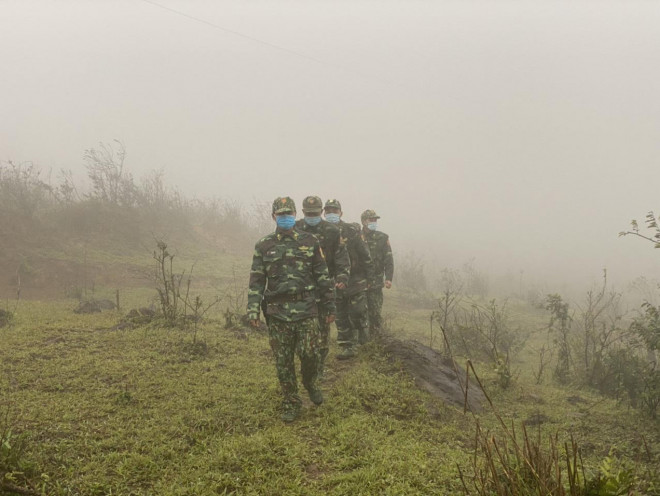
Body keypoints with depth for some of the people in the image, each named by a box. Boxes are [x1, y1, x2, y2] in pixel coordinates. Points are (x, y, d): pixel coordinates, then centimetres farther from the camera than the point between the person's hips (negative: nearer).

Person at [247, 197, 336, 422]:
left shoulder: (310, 242, 5)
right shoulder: (263, 246, 6)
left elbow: (322, 276, 7)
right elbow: (256, 280, 4)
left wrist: (329, 307, 6)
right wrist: (253, 310, -6)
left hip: (306, 310, 0)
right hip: (277, 312, 1)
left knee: (310, 353, -4)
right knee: (283, 362, 4)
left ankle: (311, 383, 29)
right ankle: (291, 404, 19)